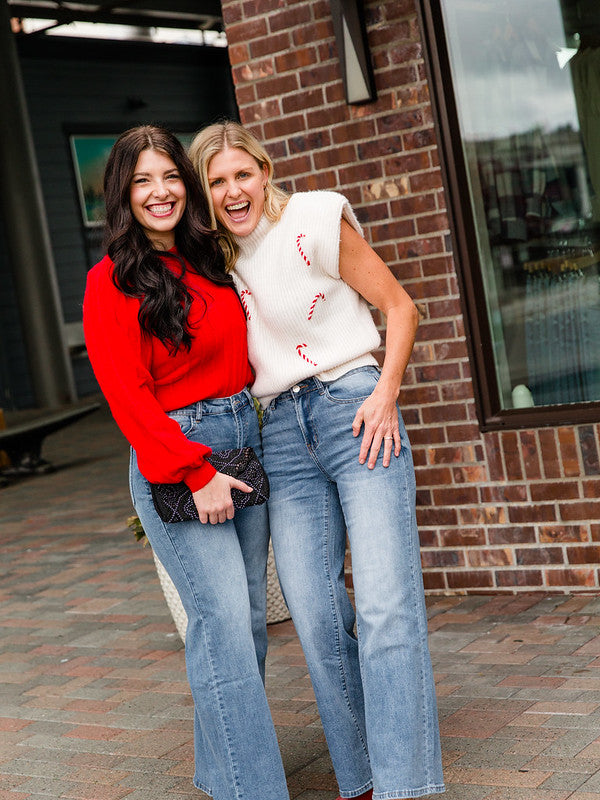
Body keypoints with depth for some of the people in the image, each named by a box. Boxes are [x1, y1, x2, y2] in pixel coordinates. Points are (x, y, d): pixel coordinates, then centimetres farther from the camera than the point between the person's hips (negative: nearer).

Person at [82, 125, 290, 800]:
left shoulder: (211, 262, 12)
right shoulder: (112, 281, -7)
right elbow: (127, 395, -11)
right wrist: (195, 475, -15)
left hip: (245, 440, 7)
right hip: (173, 459, -7)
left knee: (248, 618, 9)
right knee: (223, 620, -11)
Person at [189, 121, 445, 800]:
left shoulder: (315, 223, -3)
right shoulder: (216, 259, 12)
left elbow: (399, 305, 1)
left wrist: (385, 395, -10)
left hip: (354, 409, -4)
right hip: (282, 433, 5)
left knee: (385, 605, -12)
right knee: (315, 618, 0)